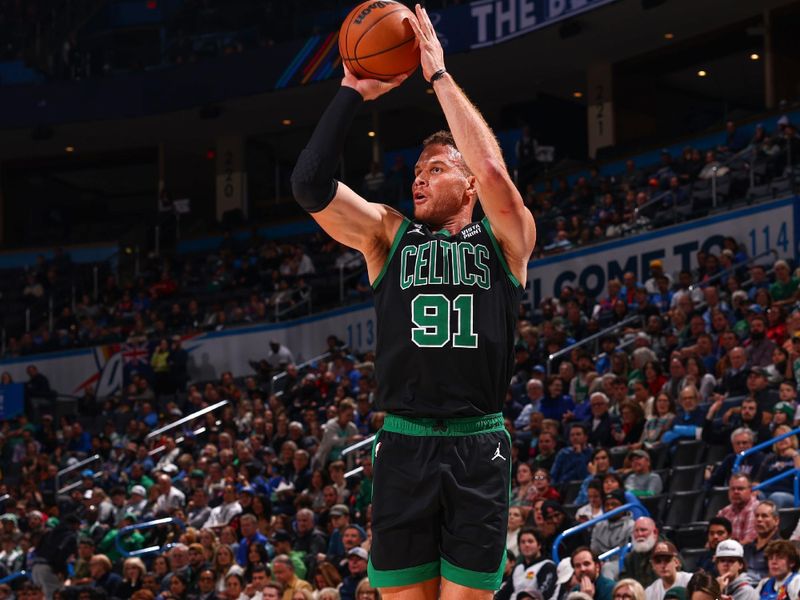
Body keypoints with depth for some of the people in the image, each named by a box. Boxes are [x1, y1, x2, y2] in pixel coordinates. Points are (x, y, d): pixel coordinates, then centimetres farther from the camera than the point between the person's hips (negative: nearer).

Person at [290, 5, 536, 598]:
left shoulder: (504, 238, 6)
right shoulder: (388, 234, 12)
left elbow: (493, 170, -13)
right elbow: (311, 184, -1)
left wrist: (440, 75, -7)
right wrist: (354, 92, -3)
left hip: (478, 448, -2)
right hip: (404, 444, 2)